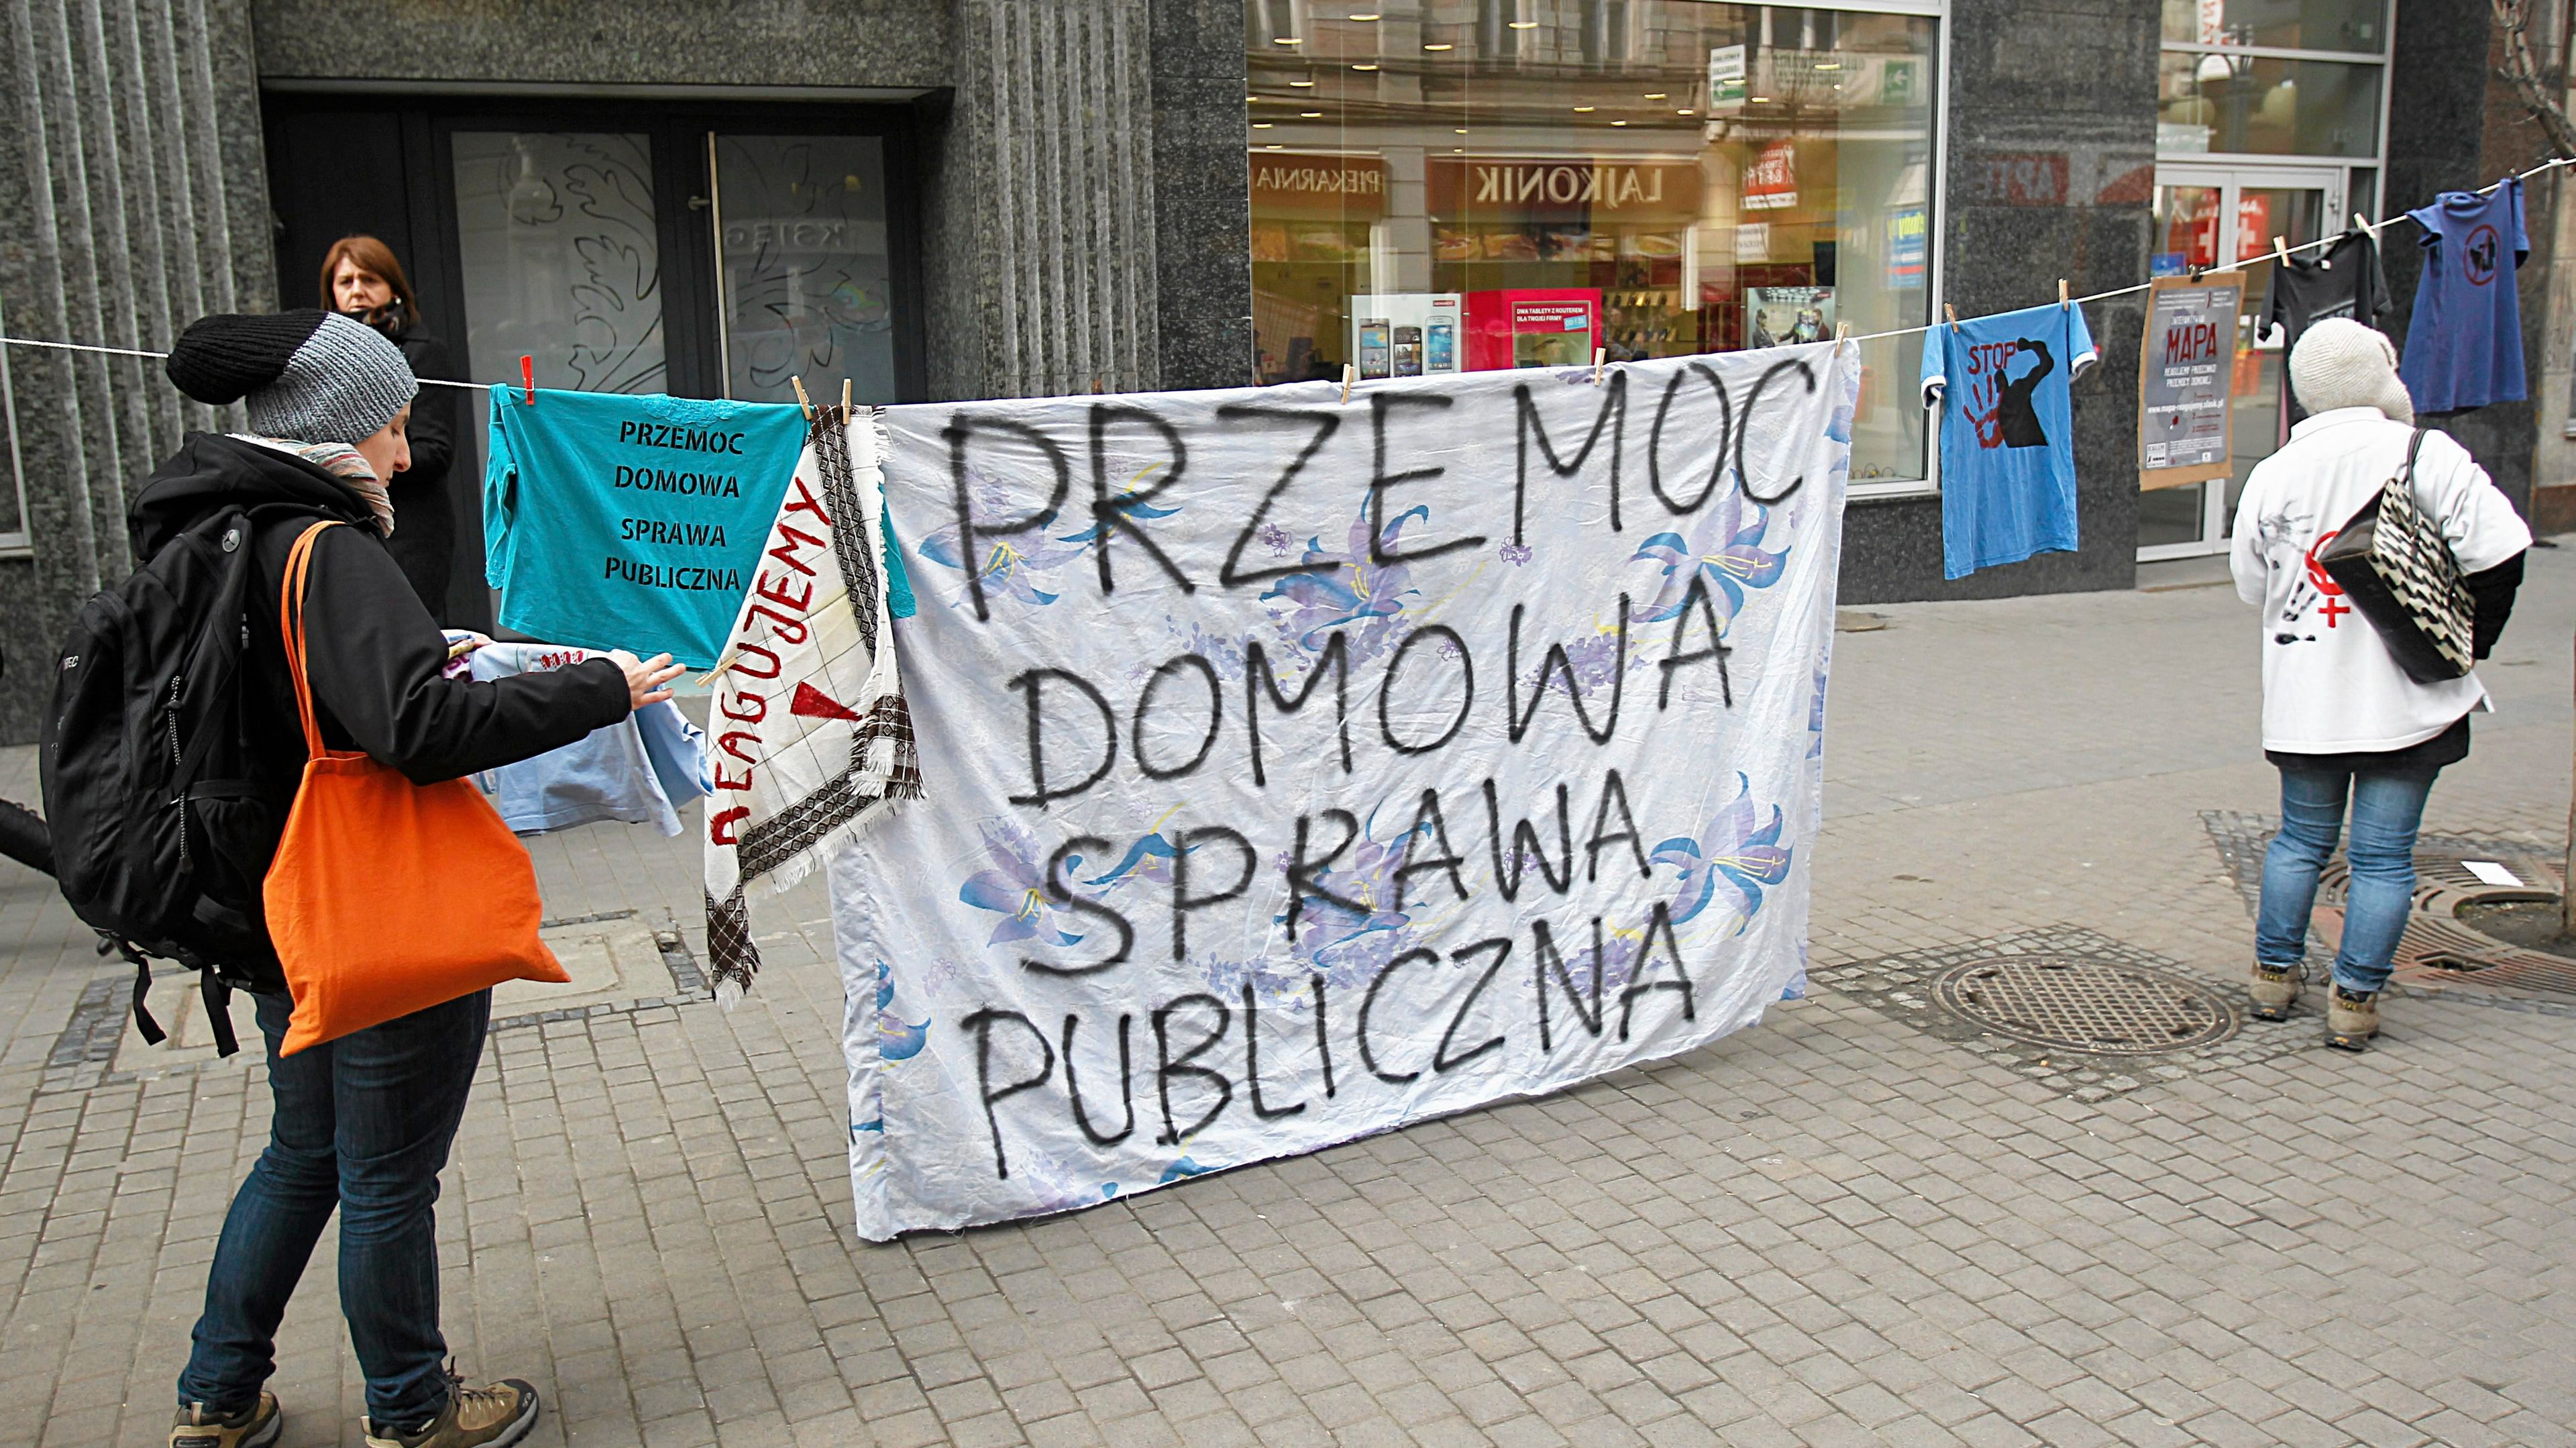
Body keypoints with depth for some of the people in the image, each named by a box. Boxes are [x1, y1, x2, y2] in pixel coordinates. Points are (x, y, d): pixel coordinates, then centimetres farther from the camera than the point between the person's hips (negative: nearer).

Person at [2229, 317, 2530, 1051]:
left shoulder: (2272, 474, 0)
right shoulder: (2429, 455, -8)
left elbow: (2252, 585, 8)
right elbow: (2500, 556, -8)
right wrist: (2463, 651, 4)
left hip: (2304, 698, 3)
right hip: (2408, 699, -3)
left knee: (2301, 838, 17)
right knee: (2384, 854, 4)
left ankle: (2275, 974, 24)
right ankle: (2354, 1000, 6)